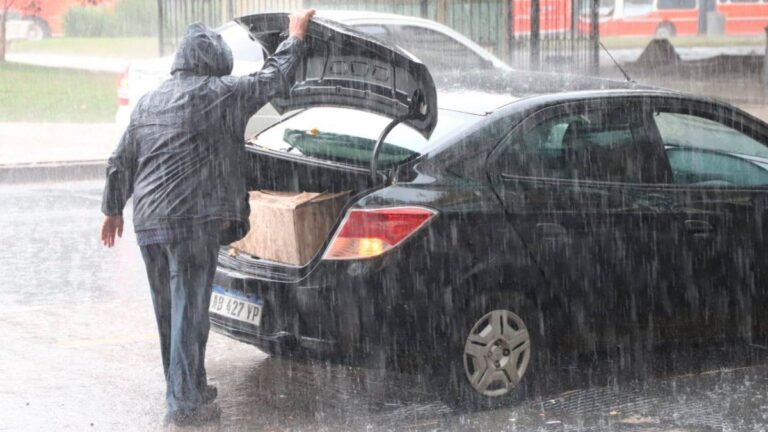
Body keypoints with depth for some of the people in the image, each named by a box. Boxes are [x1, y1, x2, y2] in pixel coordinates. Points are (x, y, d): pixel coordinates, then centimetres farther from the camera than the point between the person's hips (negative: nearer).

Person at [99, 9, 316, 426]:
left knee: (167, 311, 16)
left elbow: (120, 162, 20)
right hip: (192, 221, -7)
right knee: (189, 311, -4)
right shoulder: (217, 94, -4)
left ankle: (186, 388, 28)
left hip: (147, 222, 7)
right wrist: (295, 35, 20)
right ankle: (185, 403, -4)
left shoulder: (148, 102, 16)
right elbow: (275, 79, 4)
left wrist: (112, 209, 31)